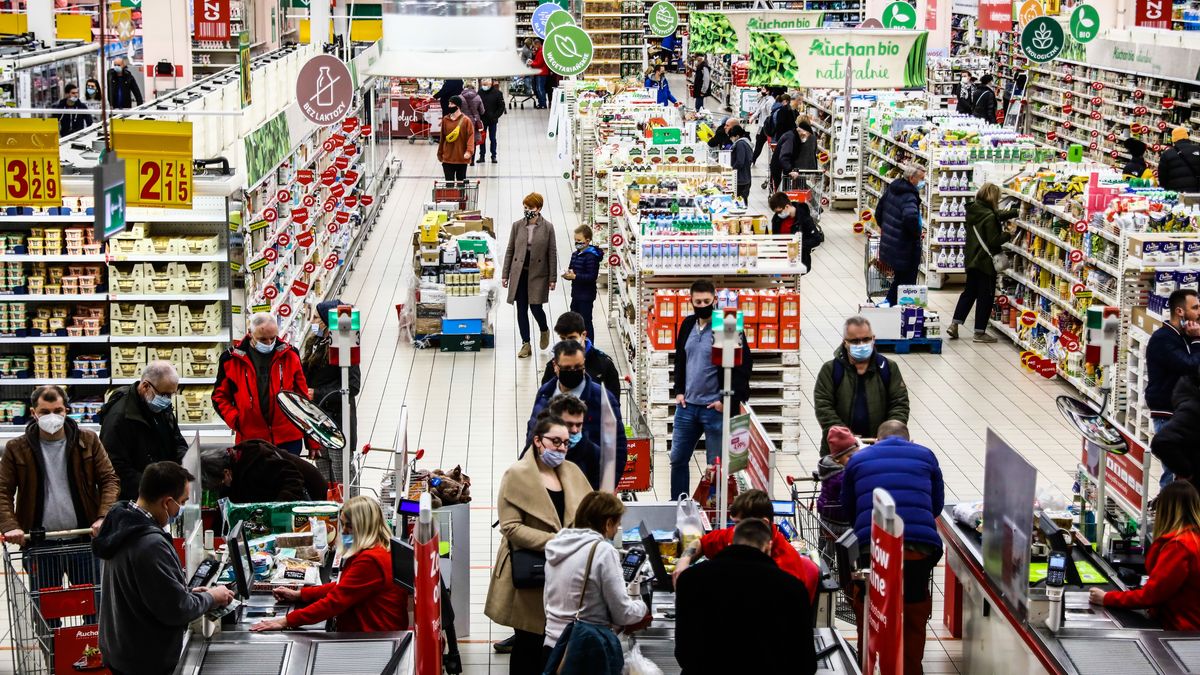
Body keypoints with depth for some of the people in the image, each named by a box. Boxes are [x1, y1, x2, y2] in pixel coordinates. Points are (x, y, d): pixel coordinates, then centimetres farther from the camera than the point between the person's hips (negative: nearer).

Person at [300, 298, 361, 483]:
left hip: (338, 418, -8)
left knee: (341, 478, -3)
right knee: (323, 476, 16)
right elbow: (306, 376, 19)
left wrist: (317, 394, -20)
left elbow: (353, 387, -20)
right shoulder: (314, 344, 9)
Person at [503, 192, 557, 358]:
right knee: (521, 310, 4)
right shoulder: (517, 226, 3)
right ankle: (526, 344, 13)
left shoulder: (547, 227, -3)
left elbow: (552, 253, -1)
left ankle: (544, 331, 27)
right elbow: (510, 251, 7)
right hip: (519, 274, 3)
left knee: (535, 307, -5)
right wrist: (506, 275, 4)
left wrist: (552, 278, -3)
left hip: (538, 274, -3)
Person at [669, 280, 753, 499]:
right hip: (687, 406, 6)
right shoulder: (687, 325, 8)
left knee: (716, 465, 2)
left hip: (715, 407, -6)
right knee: (678, 459, 12)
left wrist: (727, 400, -14)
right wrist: (679, 391, 10)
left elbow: (744, 365, -12)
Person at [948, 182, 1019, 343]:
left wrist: (1016, 212, 19)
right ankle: (980, 332, 7)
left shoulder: (973, 210, 6)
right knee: (986, 296, 3)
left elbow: (998, 215, 17)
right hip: (985, 262, -8)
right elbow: (993, 242, -22)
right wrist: (1008, 234, -7)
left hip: (971, 260, 8)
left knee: (969, 292, 19)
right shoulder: (989, 217, -21)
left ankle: (954, 325, 13)